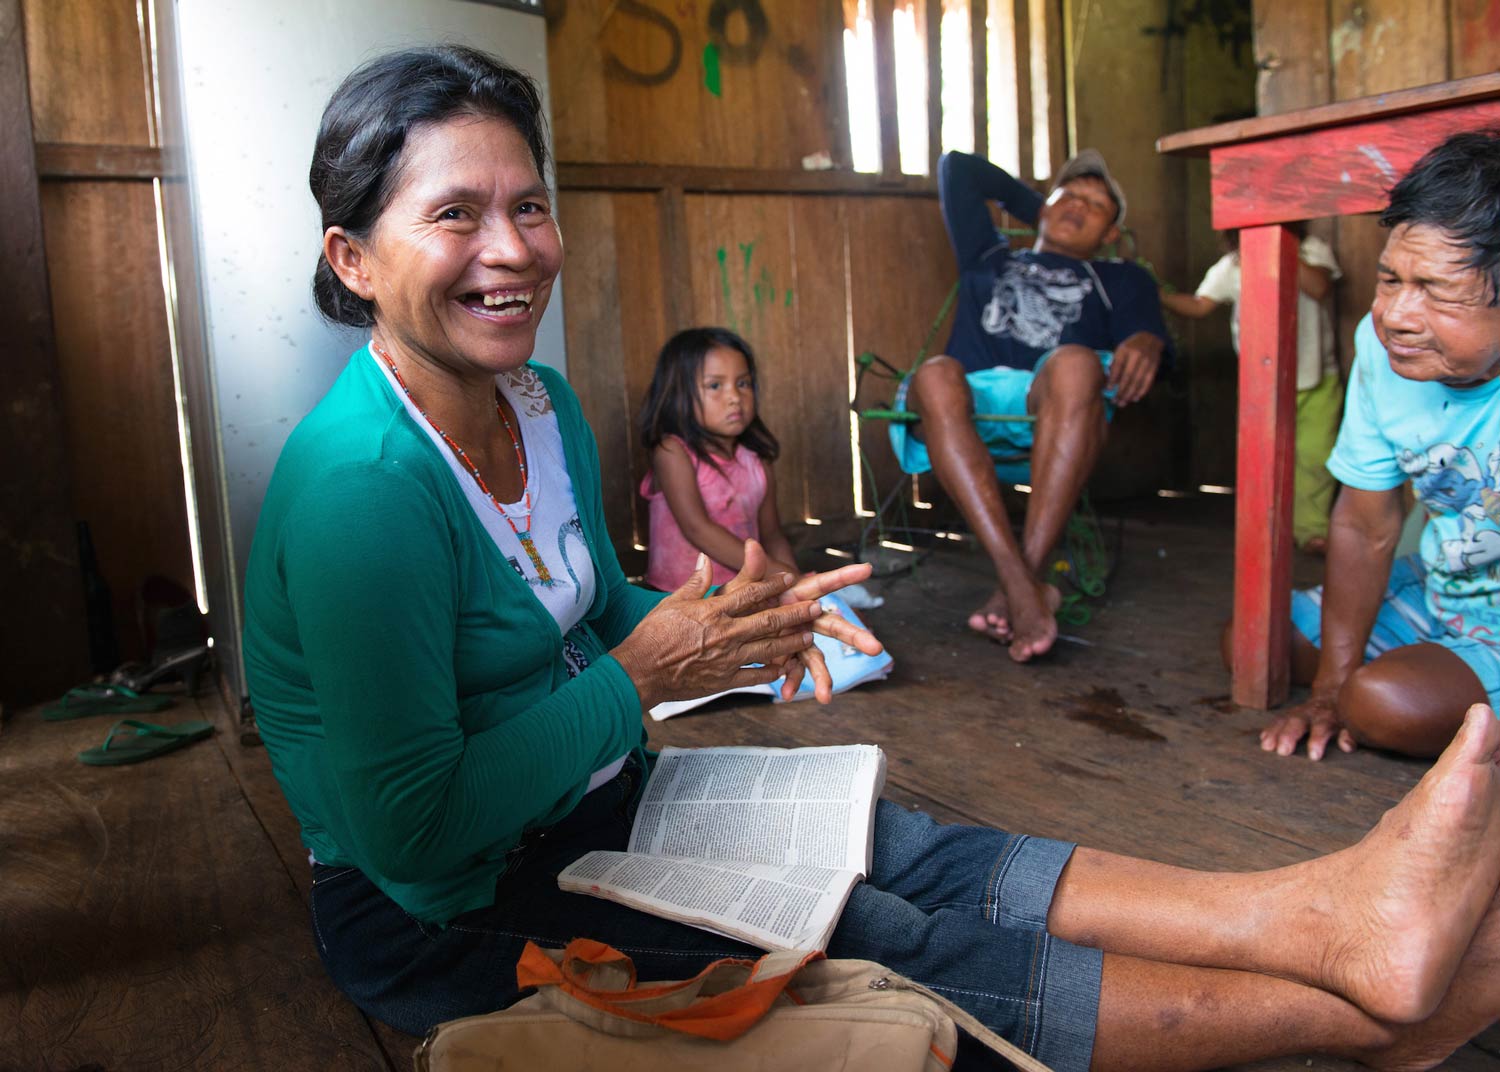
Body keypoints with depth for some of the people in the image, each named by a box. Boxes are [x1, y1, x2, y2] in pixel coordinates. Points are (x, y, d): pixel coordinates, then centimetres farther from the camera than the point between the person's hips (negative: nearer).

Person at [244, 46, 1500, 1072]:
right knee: (880, 952, -18)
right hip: (436, 912, -7)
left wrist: (722, 628, -9)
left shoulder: (541, 405, 1)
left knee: (909, 857, -12)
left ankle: (1330, 912, -17)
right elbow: (410, 838, -25)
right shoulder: (360, 481, -27)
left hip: (583, 806, 8)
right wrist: (642, 677, -22)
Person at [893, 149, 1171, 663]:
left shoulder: (1121, 280, 31)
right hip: (966, 406, 1)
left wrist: (1145, 343, -16)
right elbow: (957, 167, 44)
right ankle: (1022, 585, -45)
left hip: (1056, 422, -1)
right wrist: (1034, 205, 49)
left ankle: (1024, 577, -42)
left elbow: (1146, 327, 9)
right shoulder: (989, 258, 37)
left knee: (1076, 363, -35)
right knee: (935, 374, -34)